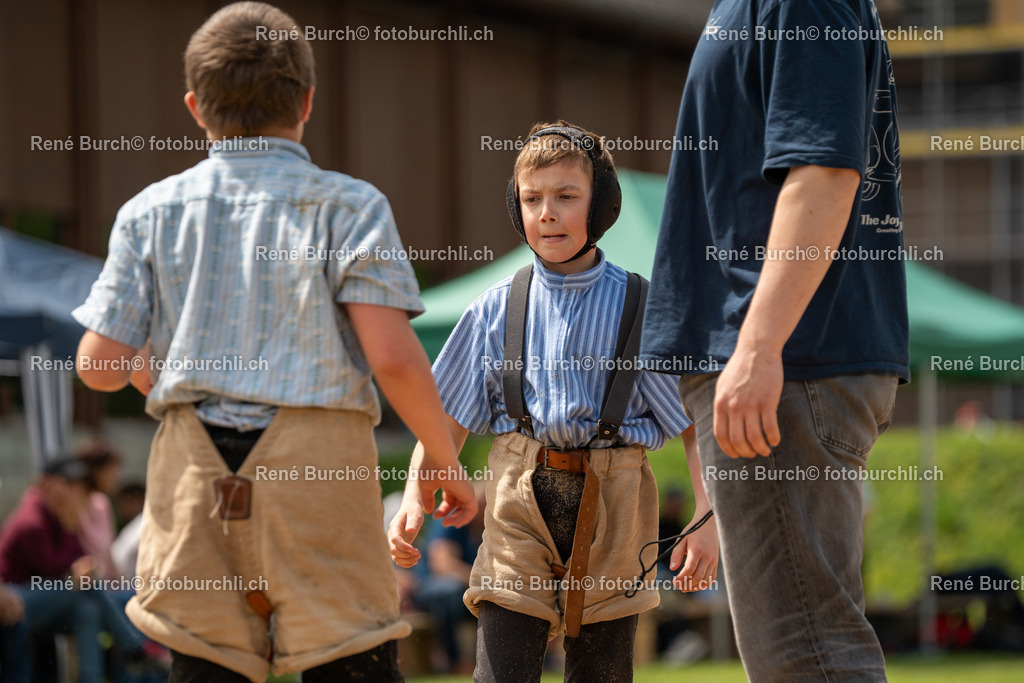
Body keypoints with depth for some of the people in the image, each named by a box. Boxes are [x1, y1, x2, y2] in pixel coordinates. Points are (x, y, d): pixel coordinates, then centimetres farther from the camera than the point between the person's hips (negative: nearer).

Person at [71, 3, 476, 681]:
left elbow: (99, 363, 3)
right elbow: (392, 356, -9)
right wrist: (444, 461, 4)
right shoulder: (348, 206, 0)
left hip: (196, 471, 3)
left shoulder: (152, 212, 7)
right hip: (316, 468, -3)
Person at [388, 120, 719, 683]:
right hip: (519, 498, 1)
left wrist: (706, 520, -8)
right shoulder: (496, 310, 6)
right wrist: (413, 503, -3)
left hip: (611, 504, -1)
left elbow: (696, 423, 1)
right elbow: (449, 420, 9)